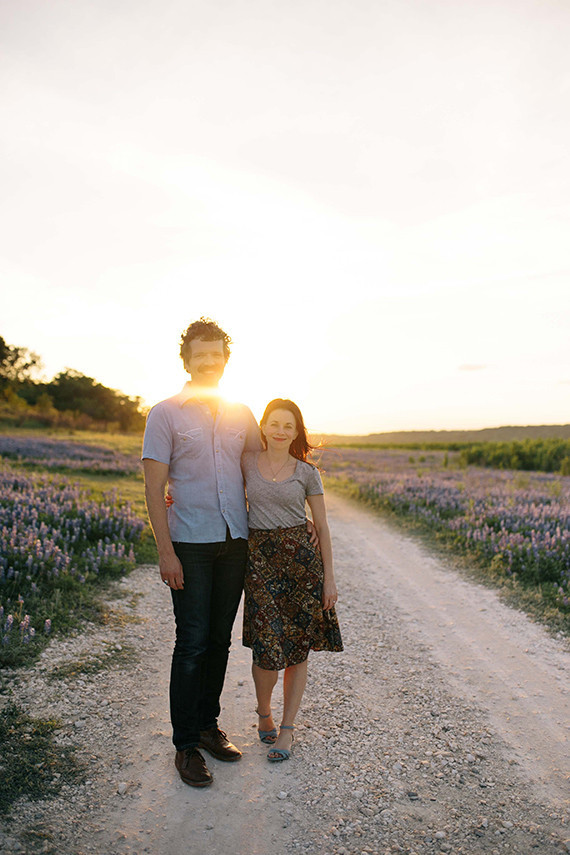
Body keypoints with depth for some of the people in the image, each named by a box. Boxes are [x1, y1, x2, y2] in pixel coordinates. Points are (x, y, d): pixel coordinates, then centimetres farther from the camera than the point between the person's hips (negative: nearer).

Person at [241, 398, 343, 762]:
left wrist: (329, 578, 2)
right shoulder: (247, 462, 2)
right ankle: (264, 713, 28)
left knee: (298, 648, 5)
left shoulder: (307, 473, 1)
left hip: (301, 558, 1)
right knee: (268, 648, -3)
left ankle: (287, 728, 24)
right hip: (260, 560, 0)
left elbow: (322, 528, 5)